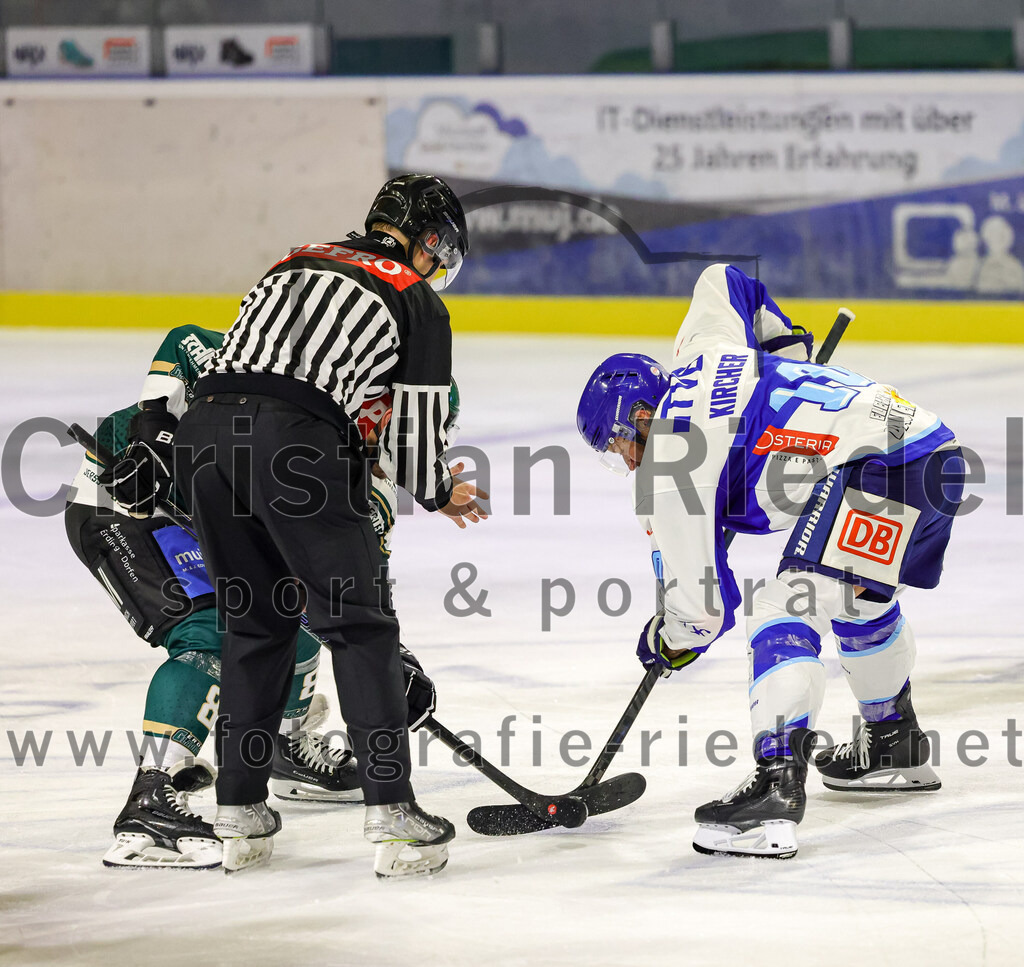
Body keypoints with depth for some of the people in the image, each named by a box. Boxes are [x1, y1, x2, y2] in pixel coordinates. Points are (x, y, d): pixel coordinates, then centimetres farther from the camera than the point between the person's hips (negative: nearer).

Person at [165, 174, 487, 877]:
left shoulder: (296, 264, 31)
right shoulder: (419, 303, 14)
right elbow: (415, 432, 10)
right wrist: (441, 493, 33)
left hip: (204, 424, 6)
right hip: (292, 442, -6)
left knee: (256, 622, 19)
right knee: (360, 625, 3)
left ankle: (241, 814, 19)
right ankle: (391, 813, -2)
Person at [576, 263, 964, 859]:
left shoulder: (667, 469, 0)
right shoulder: (702, 357, 23)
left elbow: (703, 606, 2)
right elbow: (724, 279, 42)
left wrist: (668, 644, 23)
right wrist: (788, 352, 47)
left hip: (878, 462, -10)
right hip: (936, 442, 10)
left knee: (786, 614, -16)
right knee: (860, 598, 33)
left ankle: (776, 792, -29)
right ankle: (896, 747, 49)